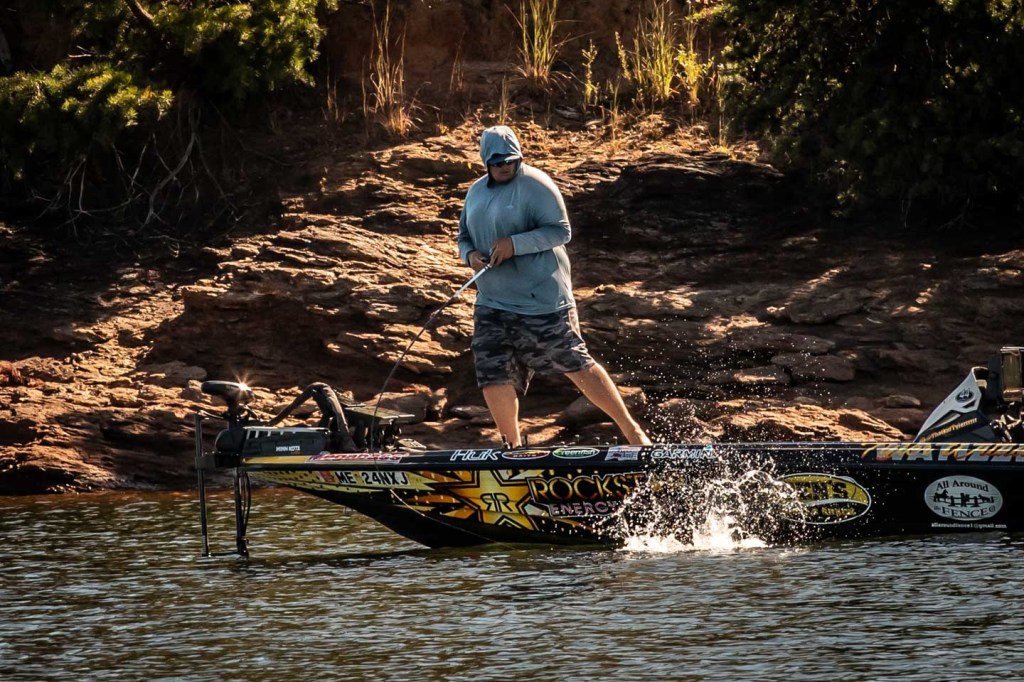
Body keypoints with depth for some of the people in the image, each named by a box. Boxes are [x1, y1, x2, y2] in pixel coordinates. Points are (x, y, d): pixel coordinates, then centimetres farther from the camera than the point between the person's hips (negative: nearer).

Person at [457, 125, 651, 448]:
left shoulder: (535, 185, -10)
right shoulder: (476, 193, 12)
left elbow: (561, 231, -15)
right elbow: (464, 236, 22)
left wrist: (515, 244, -25)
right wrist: (469, 254, -2)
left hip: (541, 298, -6)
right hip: (493, 303, 6)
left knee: (577, 366, -3)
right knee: (494, 378, -1)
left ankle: (633, 432, 5)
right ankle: (513, 449, 14)